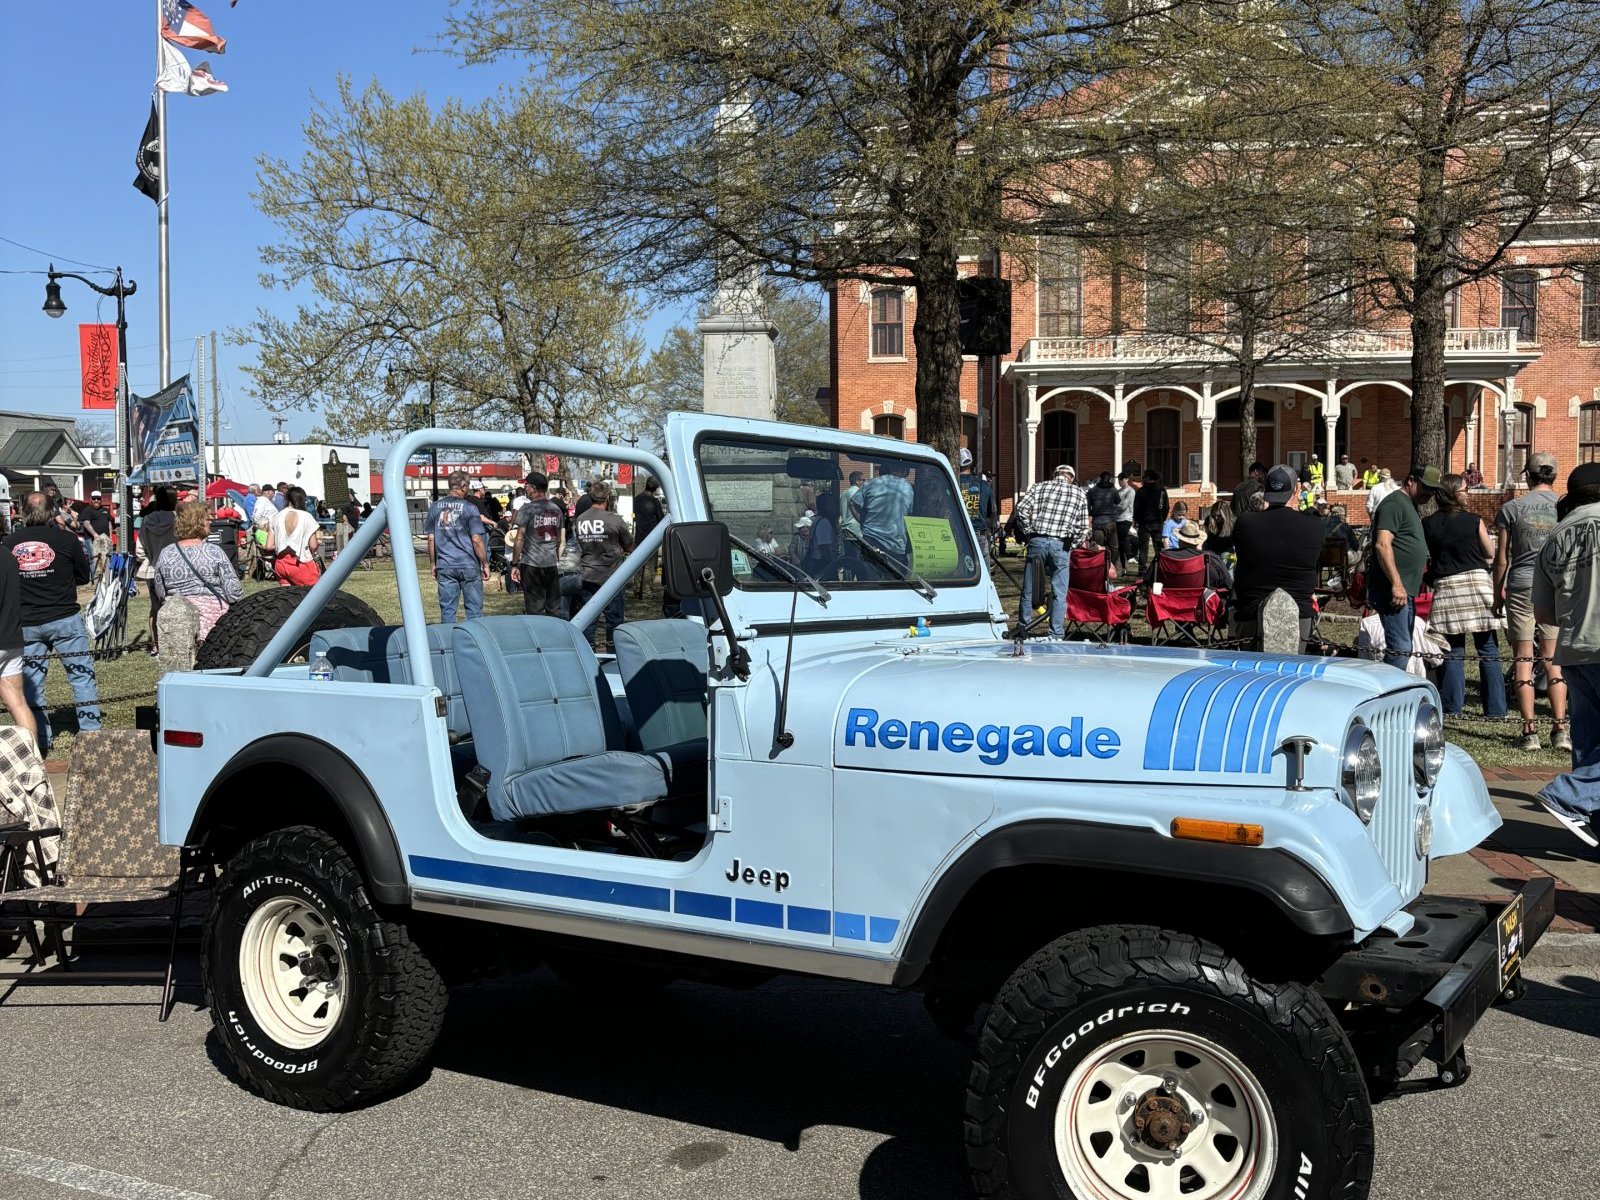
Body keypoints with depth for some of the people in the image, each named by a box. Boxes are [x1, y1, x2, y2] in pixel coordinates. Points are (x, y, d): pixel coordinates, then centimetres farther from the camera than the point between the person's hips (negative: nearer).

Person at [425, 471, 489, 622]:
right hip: (469, 565, -4)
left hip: (444, 566, 4)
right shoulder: (469, 508, -7)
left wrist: (433, 564, 16)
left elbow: (431, 539, 8)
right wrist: (485, 564, -1)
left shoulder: (435, 507, 6)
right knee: (474, 610, 2)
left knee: (447, 610, 6)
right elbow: (476, 539, -10)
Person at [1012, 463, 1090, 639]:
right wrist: (1071, 547, 11)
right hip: (1061, 545, -1)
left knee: (1028, 591, 11)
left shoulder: (1039, 487, 11)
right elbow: (1083, 527, 5)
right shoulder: (1078, 492, 11)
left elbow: (1022, 508, -5)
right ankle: (1056, 635, 6)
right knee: (1059, 594, 6)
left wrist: (1029, 531, 4)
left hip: (1037, 541, 1)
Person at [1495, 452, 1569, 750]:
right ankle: (1559, 728, 2)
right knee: (1554, 660, 7)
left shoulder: (1511, 508, -1)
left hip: (1521, 587, -1)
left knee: (1523, 659, 2)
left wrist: (1498, 594, 11)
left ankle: (1529, 730, -1)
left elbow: (1501, 559, 1)